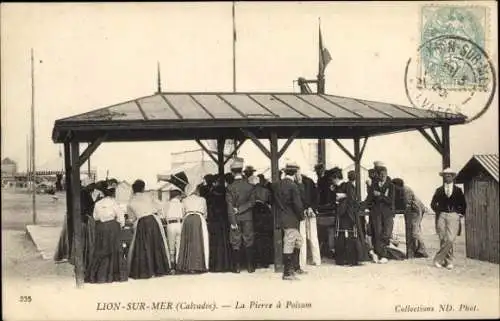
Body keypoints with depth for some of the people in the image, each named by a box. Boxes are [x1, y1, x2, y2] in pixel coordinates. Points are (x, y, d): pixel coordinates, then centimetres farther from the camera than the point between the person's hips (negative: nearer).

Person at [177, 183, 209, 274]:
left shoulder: (184, 200, 17)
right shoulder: (202, 200, 15)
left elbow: (183, 213, 16)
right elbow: (205, 214, 21)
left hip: (187, 220, 2)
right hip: (199, 219, -2)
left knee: (187, 242, 2)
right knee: (198, 242, -3)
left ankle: (186, 266, -3)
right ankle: (197, 266, -10)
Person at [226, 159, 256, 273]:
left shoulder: (230, 187, -8)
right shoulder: (249, 186, -3)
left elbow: (230, 206, -10)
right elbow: (252, 202, -6)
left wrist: (232, 221, -10)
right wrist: (241, 209, -4)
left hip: (236, 218, -1)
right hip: (247, 218, 1)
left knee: (235, 243, 5)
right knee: (248, 242, 7)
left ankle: (237, 267, 6)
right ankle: (250, 266, 8)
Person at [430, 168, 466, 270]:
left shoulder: (458, 190, 10)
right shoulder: (439, 190, 10)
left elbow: (463, 204, 13)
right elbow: (433, 204, 12)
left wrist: (461, 214, 2)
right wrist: (438, 211, -1)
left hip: (454, 216, -1)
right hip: (441, 216, 1)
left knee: (450, 239, -15)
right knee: (443, 240, -1)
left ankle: (438, 259, -7)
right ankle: (448, 261, 9)